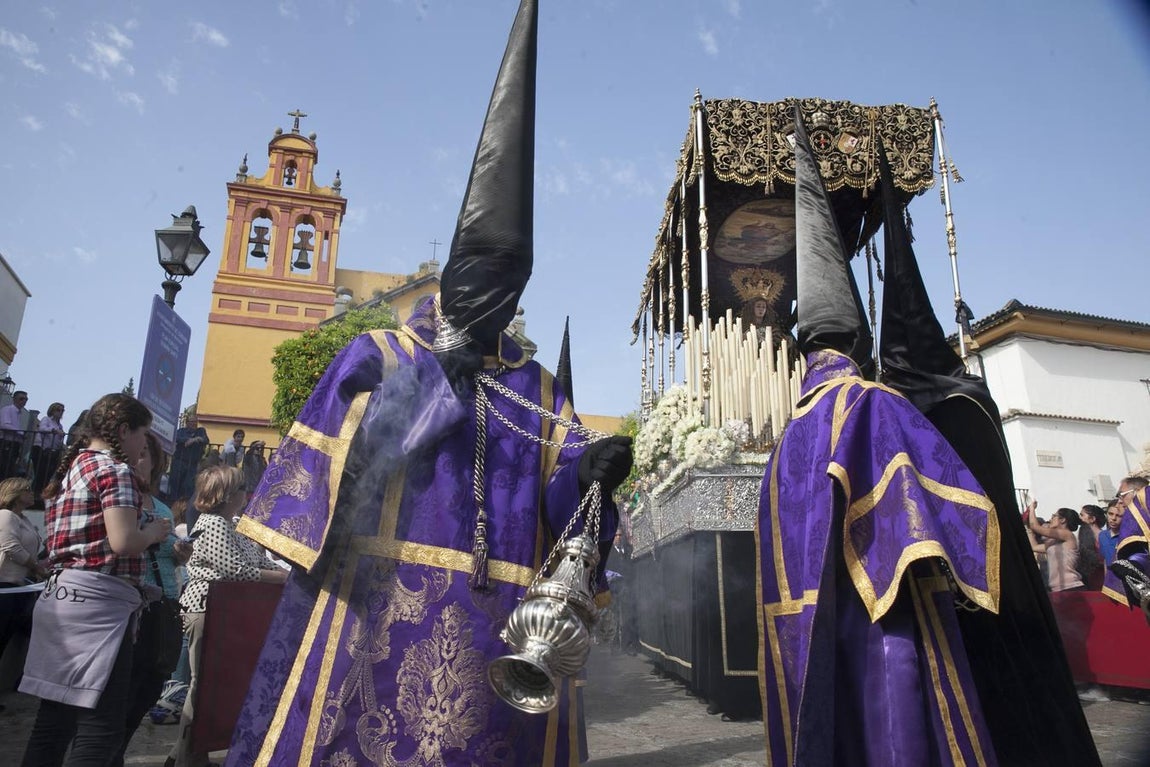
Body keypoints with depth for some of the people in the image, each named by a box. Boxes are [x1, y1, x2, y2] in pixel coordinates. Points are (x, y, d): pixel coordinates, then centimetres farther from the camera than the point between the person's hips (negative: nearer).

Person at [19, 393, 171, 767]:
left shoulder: (70, 468, 19)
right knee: (103, 727, -7)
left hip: (60, 596, 10)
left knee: (54, 719, 13)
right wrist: (155, 531, -1)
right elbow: (123, 542, -20)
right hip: (97, 601, -10)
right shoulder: (114, 469, -10)